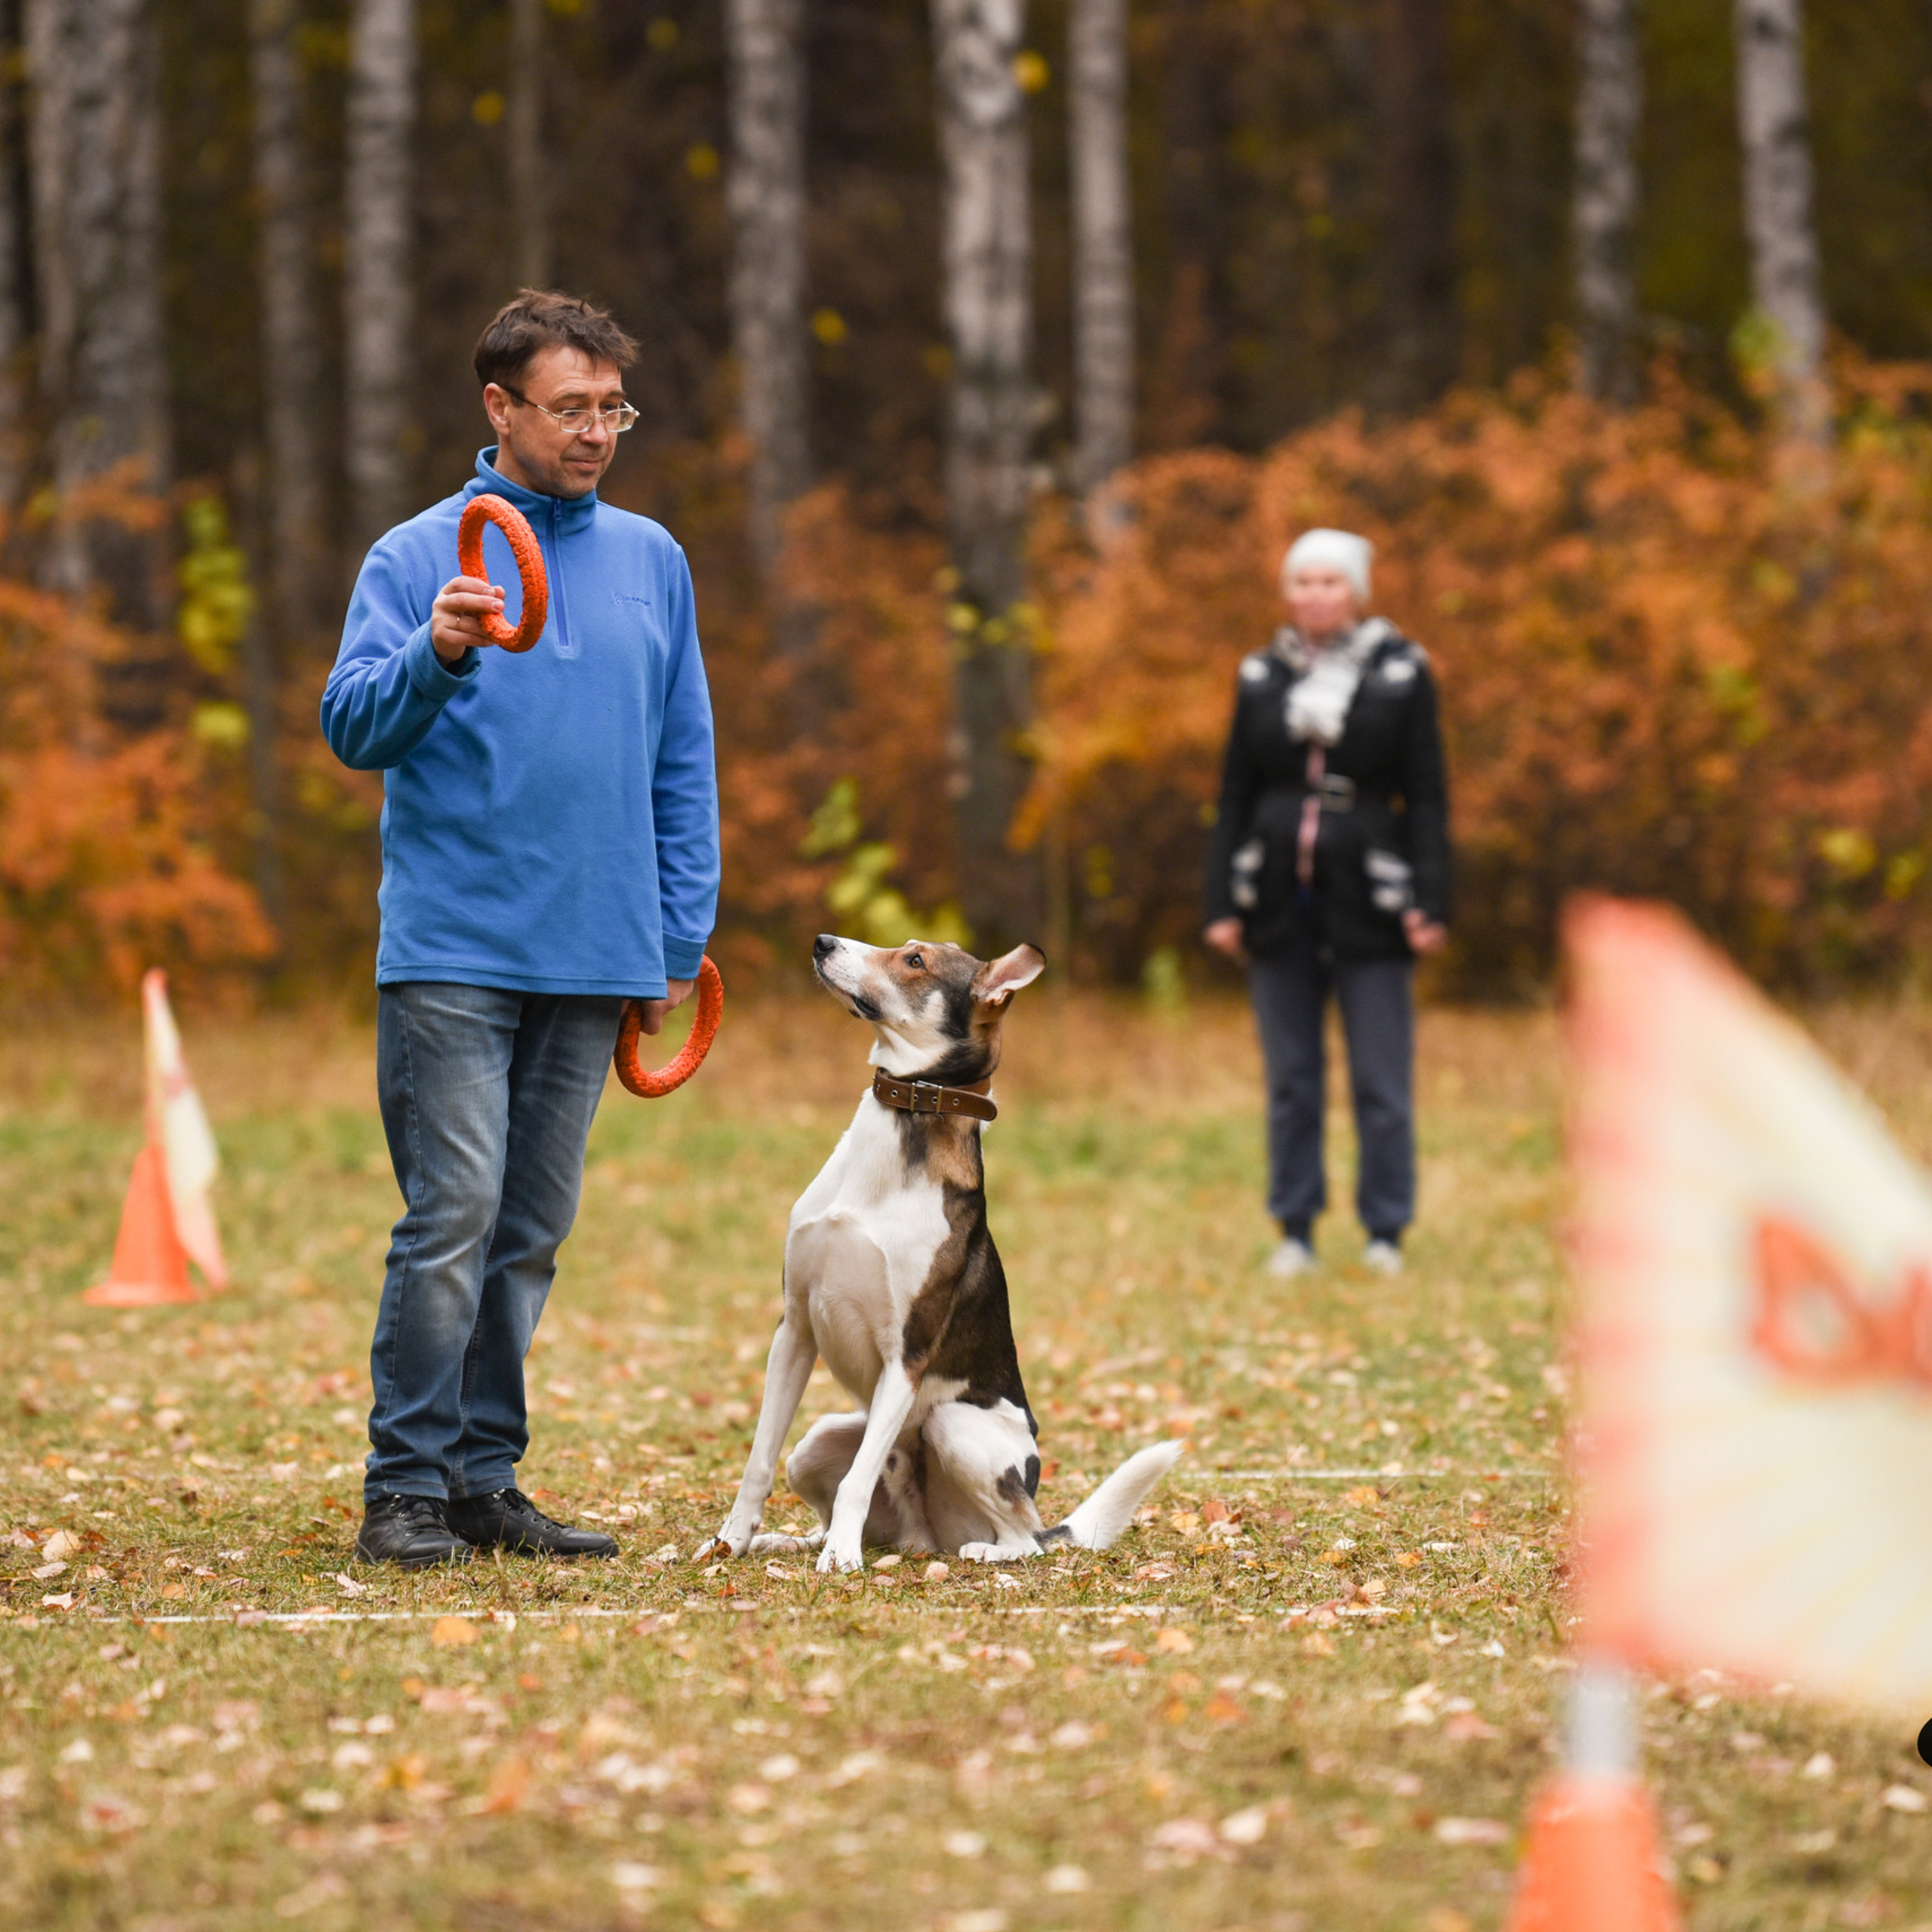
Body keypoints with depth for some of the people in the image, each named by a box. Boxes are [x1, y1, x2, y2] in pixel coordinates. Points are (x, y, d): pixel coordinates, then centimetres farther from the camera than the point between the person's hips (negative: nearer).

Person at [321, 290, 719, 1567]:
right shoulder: (420, 556, 0)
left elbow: (684, 763, 16)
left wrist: (682, 933, 10)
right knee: (453, 1219, -10)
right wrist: (437, 654, -26)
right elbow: (354, 729, -7)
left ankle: (487, 1477, 16)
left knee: (534, 1232, 8)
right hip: (453, 952, -4)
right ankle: (407, 1487, -5)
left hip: (598, 960, 4)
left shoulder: (651, 561, 13)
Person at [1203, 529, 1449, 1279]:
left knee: (1381, 1082, -1)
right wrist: (1221, 904, 3)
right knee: (1291, 1081, 6)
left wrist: (1430, 903, -9)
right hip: (1280, 903, 3)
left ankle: (1386, 1235, 6)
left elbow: (1426, 798, 0)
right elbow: (1235, 798, 10)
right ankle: (1295, 1232, 12)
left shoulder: (1400, 674, 1)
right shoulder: (1261, 677, 8)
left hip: (1367, 905, -2)